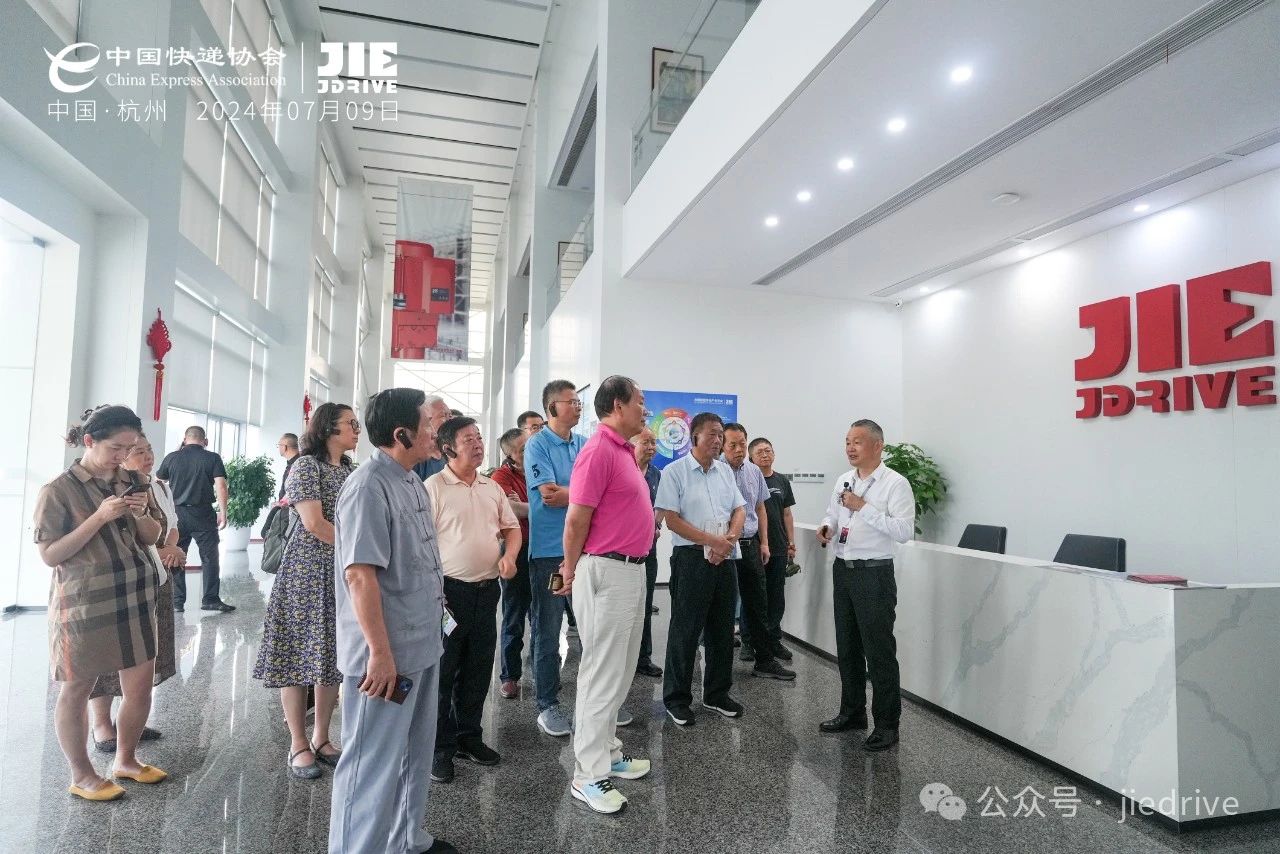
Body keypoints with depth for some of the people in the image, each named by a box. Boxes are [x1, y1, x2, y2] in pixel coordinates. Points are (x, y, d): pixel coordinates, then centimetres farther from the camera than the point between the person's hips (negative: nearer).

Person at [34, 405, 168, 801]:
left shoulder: (134, 483, 6)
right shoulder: (59, 490, -8)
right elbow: (49, 555, -11)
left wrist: (141, 514, -8)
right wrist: (99, 518, -21)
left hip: (136, 598, 5)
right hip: (84, 602, -5)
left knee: (140, 688, 10)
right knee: (77, 690, 10)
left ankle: (125, 760, 31)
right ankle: (81, 775, 27)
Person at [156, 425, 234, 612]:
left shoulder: (172, 457, 4)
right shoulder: (212, 458, -4)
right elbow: (220, 485, -12)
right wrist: (223, 512, -7)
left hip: (176, 513, 3)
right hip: (203, 515, -3)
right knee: (209, 557, 4)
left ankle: (177, 601, 13)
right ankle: (210, 599, 3)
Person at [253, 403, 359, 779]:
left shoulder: (349, 469, 13)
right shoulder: (307, 464, -9)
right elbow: (314, 524, -16)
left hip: (344, 574, 7)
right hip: (308, 571, -7)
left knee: (333, 656, 10)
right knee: (301, 654, 2)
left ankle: (321, 738, 22)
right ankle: (298, 744, 13)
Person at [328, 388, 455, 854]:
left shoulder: (411, 481, 9)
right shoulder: (368, 486, -20)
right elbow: (359, 574, -25)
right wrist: (380, 652, -24)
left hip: (422, 645, 10)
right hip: (387, 653, -10)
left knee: (415, 753, 23)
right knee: (373, 763, 6)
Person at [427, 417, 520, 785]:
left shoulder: (492, 488, 10)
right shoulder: (434, 486, -9)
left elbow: (511, 527, 17)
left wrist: (509, 555, -3)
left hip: (487, 589, 6)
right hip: (449, 589, -6)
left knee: (478, 669, 14)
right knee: (442, 670, 4)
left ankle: (469, 738, 30)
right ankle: (439, 748, 18)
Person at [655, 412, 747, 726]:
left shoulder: (725, 470, 11)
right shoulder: (674, 471, -7)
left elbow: (740, 510, 11)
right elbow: (671, 519, -12)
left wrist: (729, 540, -8)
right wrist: (712, 540, -15)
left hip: (725, 559, 6)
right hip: (691, 558, -6)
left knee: (722, 629, 13)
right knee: (685, 630, 1)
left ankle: (717, 694, 28)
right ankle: (676, 698, 16)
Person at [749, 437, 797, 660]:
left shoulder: (782, 481, 11)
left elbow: (787, 514, 14)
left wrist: (791, 543, 9)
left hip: (778, 549, 5)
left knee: (777, 596, 9)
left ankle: (773, 639, 20)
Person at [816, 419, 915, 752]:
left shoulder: (895, 483, -11)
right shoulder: (843, 481, 10)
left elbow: (904, 531, -20)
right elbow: (832, 513, 20)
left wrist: (864, 508, -23)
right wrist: (827, 526, -2)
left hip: (874, 574, -7)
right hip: (842, 571, 7)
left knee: (879, 651, 1)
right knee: (847, 647, 16)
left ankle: (887, 724, 15)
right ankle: (852, 712, 31)